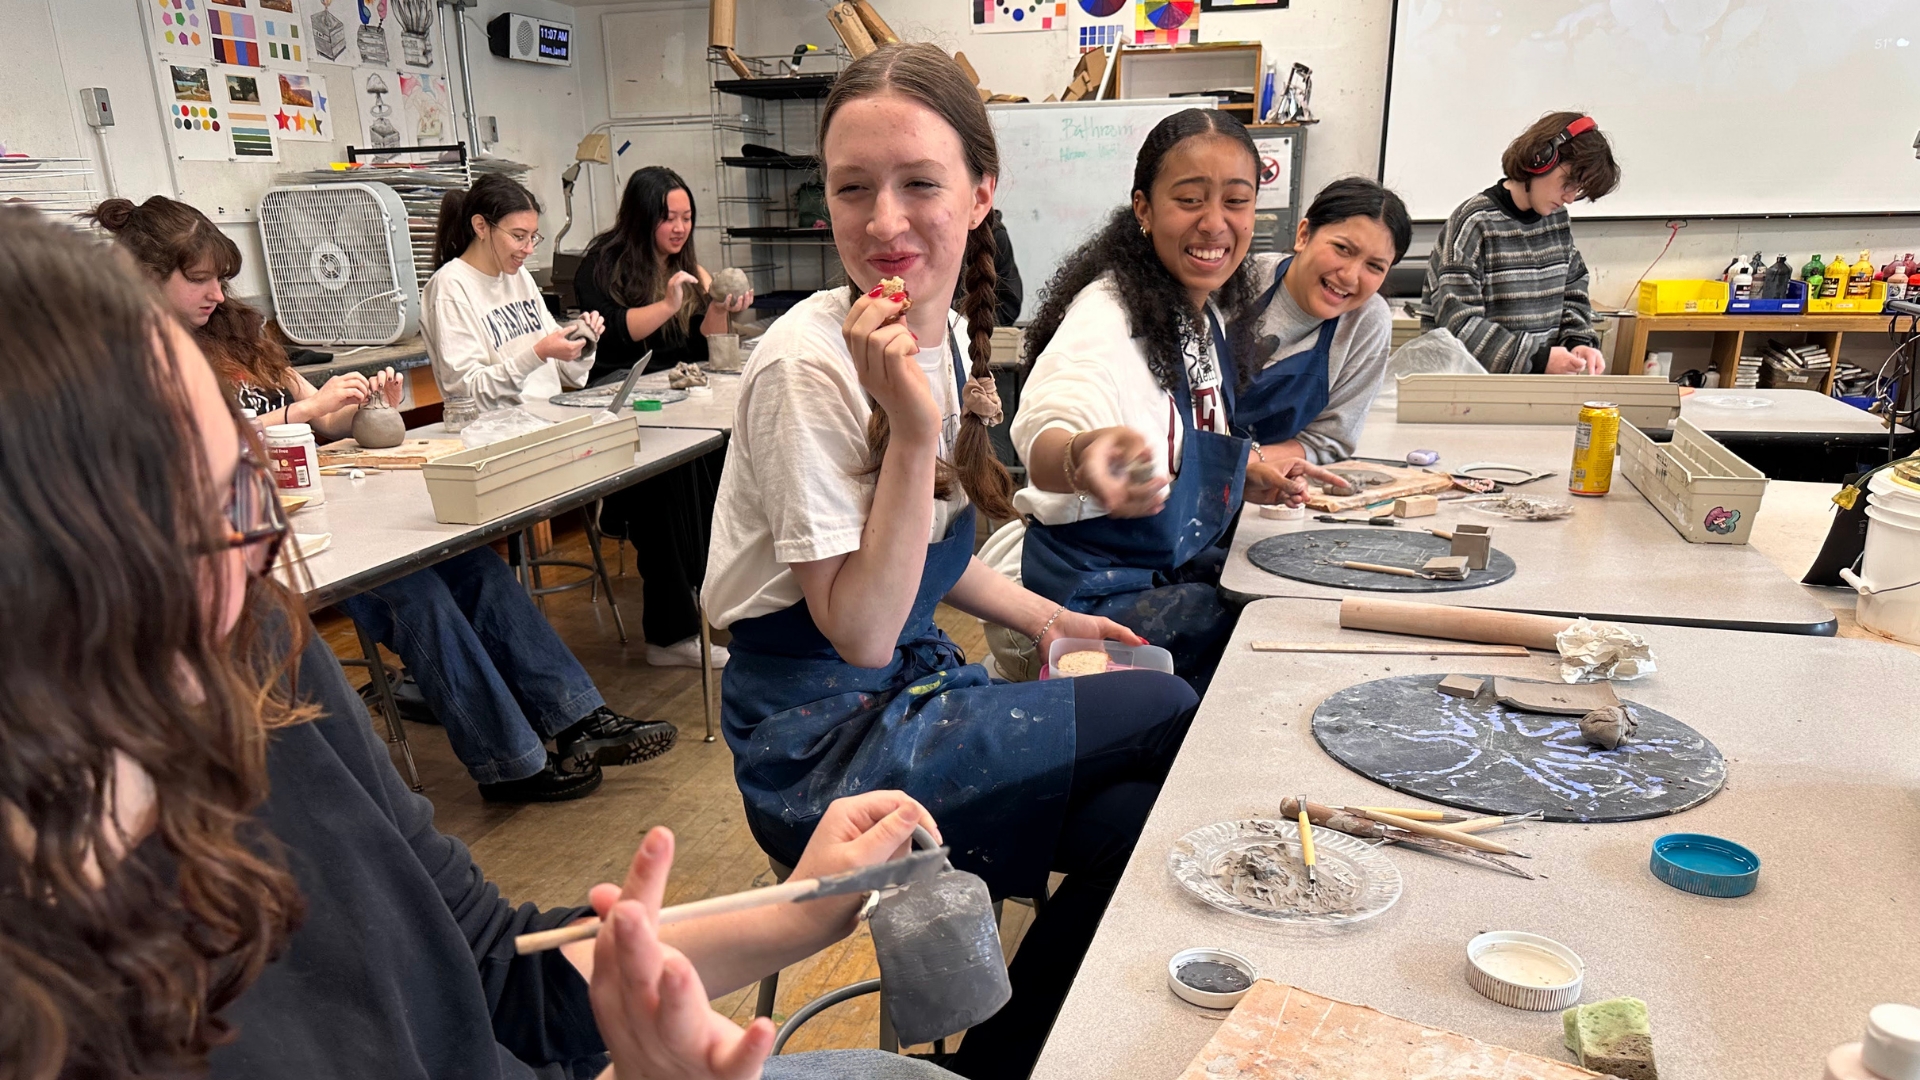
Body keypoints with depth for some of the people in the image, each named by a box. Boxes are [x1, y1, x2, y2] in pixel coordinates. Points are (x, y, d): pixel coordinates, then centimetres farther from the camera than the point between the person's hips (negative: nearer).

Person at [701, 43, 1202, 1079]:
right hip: (821, 743, -7)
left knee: (1133, 820, -10)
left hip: (913, 682, 7)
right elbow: (860, 633, -22)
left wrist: (1044, 617, 7)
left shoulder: (949, 335, 3)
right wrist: (915, 428, -30)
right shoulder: (807, 366, -21)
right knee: (1165, 713, -10)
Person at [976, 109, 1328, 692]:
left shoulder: (1208, 314, 7)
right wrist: (1081, 455, -65)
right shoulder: (1107, 314, -21)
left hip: (1175, 565, 9)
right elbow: (1044, 438, -43)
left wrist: (1249, 474, 10)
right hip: (1090, 592, -9)